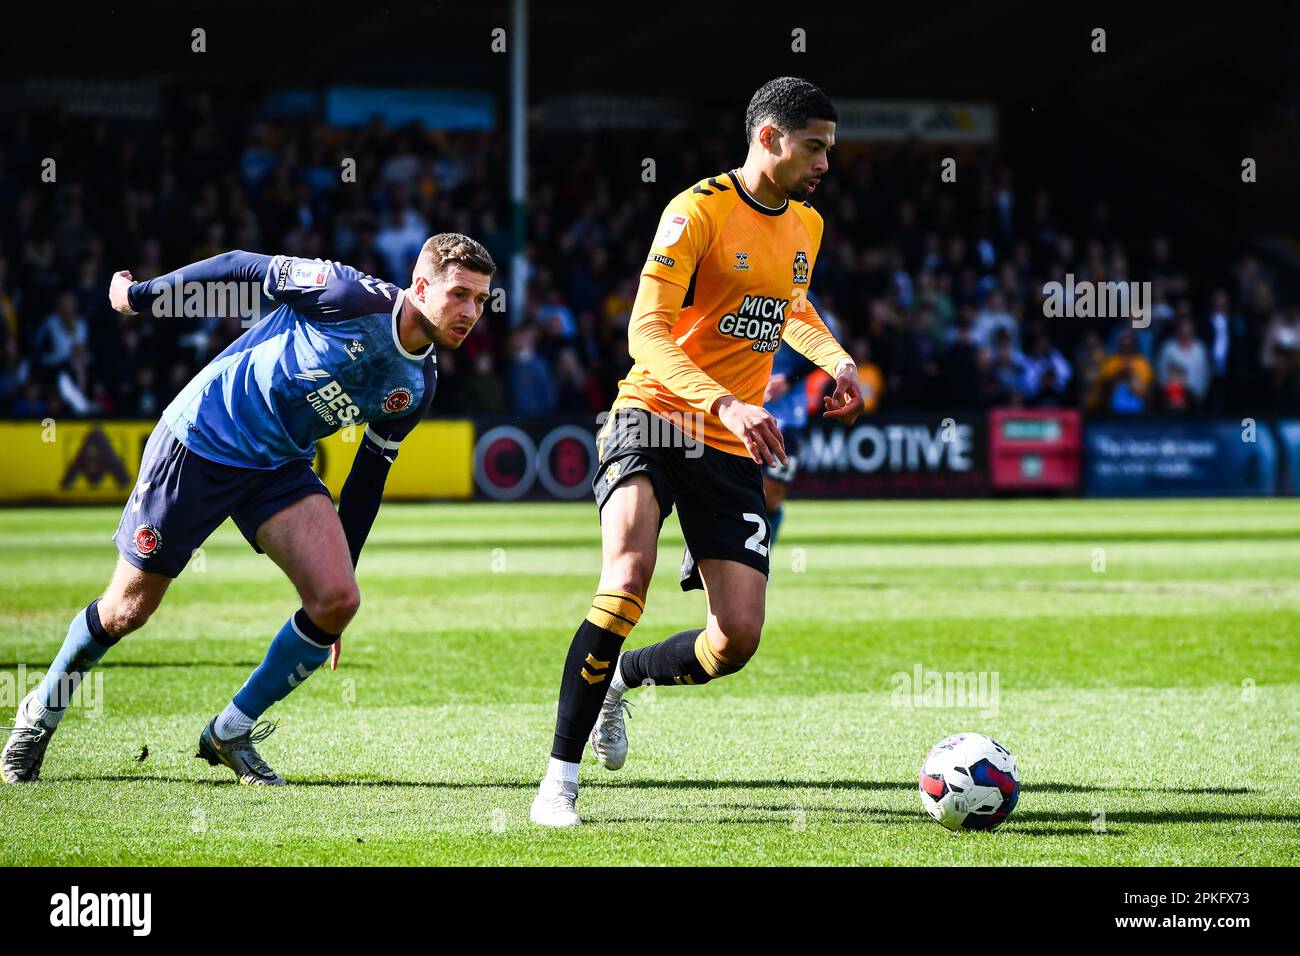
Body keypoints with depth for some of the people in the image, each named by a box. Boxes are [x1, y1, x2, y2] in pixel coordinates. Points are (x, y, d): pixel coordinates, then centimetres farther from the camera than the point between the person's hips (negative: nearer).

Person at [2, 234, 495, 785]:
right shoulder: (352, 296, -21)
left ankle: (231, 733, 4)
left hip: (281, 469, 6)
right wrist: (140, 296, -4)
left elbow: (369, 476, 11)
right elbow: (245, 268, -12)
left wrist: (338, 569, 13)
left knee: (337, 600, -15)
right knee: (127, 610, 1)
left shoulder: (418, 385, 0)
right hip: (200, 440, -6)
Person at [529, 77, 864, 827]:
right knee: (628, 577, -30)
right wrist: (726, 406, -34)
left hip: (733, 451, 6)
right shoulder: (700, 211, -12)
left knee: (738, 639, -4)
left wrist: (838, 361, 14)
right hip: (655, 419, -6)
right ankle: (561, 778, -21)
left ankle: (620, 679, 28)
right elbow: (645, 332, -21)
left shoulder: (807, 225, 11)